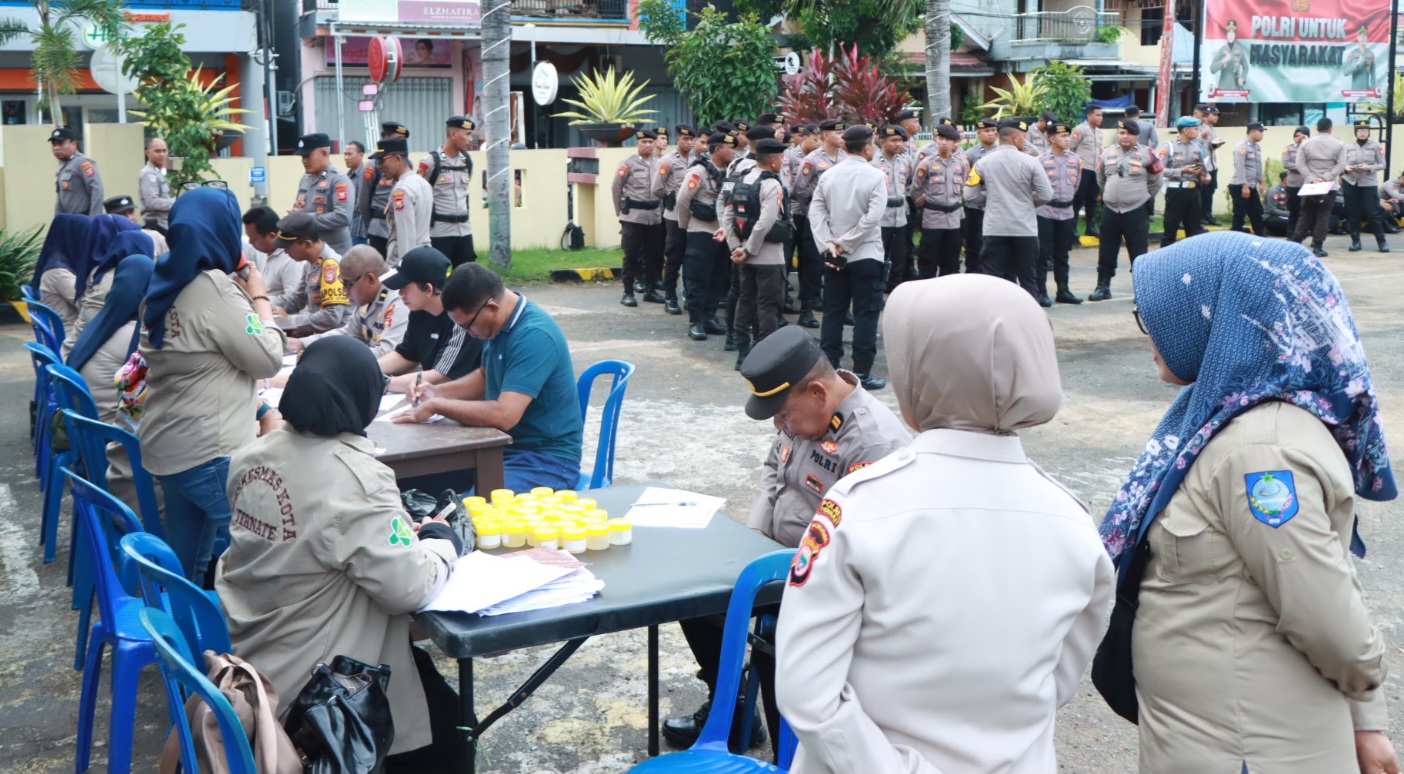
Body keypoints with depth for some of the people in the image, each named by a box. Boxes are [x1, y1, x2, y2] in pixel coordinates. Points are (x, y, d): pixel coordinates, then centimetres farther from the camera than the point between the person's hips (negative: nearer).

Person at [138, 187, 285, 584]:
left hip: (165, 447, 9)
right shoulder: (214, 288, -18)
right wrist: (259, 299, 0)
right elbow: (268, 359, -13)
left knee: (185, 566, 17)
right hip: (210, 453, -9)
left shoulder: (164, 285, 7)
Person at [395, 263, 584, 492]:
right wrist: (438, 392, 8)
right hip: (504, 446, 9)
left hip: (546, 459, -9)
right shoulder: (497, 324, 5)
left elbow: (504, 415, -30)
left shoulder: (534, 335, -23)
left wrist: (436, 406, -19)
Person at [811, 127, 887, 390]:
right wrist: (846, 243, -14)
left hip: (834, 255, 5)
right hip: (866, 255, -5)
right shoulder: (875, 177, -10)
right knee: (866, 313, 1)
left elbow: (816, 211, -2)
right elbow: (873, 217, -18)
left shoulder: (829, 175, 3)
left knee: (833, 311, 11)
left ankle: (829, 366, 14)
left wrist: (828, 244, -7)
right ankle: (862, 372, 1)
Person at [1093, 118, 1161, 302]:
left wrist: (1143, 198, 8)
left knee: (1138, 253, 0)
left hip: (1137, 212, -4)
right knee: (1106, 252, 10)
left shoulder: (1146, 155, -5)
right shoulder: (1107, 153, 6)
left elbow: (1155, 182, 4)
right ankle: (1103, 286, 20)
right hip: (1110, 210, 4)